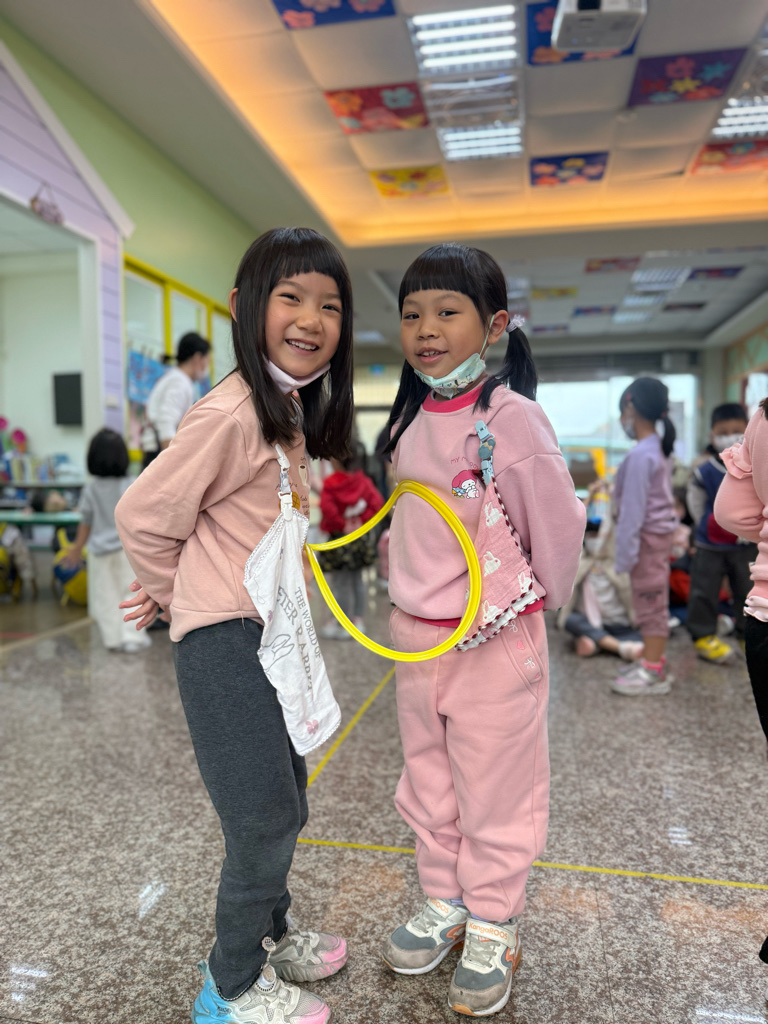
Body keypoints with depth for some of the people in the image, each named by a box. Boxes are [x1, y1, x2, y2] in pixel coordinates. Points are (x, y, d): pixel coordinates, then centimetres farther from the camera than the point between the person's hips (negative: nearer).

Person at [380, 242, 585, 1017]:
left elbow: (557, 519, -12)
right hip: (414, 633, 7)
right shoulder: (410, 417, 3)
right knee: (428, 784, 20)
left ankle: (493, 932, 34)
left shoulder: (511, 416, -17)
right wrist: (411, 587, 12)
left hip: (496, 639, -6)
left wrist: (542, 597, -1)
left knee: (495, 792, 12)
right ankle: (444, 905, 42)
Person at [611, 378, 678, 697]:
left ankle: (653, 673, 10)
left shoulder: (640, 455, -20)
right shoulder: (659, 449, 9)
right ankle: (654, 662, 29)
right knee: (653, 604, 17)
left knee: (650, 604, 0)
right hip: (660, 532, 9)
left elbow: (633, 509, -20)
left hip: (647, 538, -9)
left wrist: (625, 553, -17)